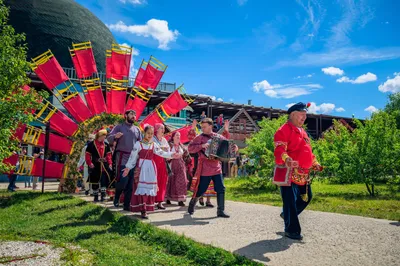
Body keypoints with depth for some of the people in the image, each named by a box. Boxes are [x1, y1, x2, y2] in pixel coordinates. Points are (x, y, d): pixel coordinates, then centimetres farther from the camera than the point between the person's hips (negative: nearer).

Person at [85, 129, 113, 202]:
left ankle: (103, 196, 4)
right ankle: (96, 196, 18)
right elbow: (88, 155, -3)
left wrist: (110, 163, 3)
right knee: (95, 182, 6)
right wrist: (90, 163, -14)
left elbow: (108, 155, 13)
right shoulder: (91, 144, -3)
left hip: (104, 166, 2)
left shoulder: (106, 145, 9)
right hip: (95, 166, -2)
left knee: (104, 181, -3)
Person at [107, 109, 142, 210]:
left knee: (130, 184, 2)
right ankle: (116, 197, 18)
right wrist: (115, 136, -26)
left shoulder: (137, 129, 16)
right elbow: (109, 139, -3)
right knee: (122, 180, -11)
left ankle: (127, 205, 10)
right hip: (122, 158, -4)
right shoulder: (119, 127, 5)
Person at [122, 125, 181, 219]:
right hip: (141, 168, -4)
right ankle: (143, 210, -7)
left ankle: (147, 207, 16)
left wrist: (172, 155, -15)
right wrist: (128, 168, -4)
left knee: (150, 187, 5)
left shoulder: (154, 144, 9)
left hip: (151, 168, 4)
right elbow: (133, 156, -2)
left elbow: (162, 153, -1)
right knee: (141, 187, -7)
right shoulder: (138, 144, -2)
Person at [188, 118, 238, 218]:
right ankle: (192, 204, 32)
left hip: (217, 168, 4)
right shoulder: (200, 137, -5)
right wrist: (201, 146, -25)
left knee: (221, 189, 0)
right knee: (200, 189, 6)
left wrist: (226, 131, 7)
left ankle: (221, 211, 9)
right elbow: (190, 148, -12)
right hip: (205, 169, -4)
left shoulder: (218, 136, 8)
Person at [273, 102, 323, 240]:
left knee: (307, 197, 19)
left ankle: (287, 214, 37)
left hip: (303, 173, 10)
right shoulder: (284, 130, -10)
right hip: (289, 172, -10)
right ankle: (291, 230, 8)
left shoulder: (302, 131, 21)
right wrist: (286, 159, -40)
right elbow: (279, 149, -22)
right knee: (291, 200, -4)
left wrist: (315, 164, 21)